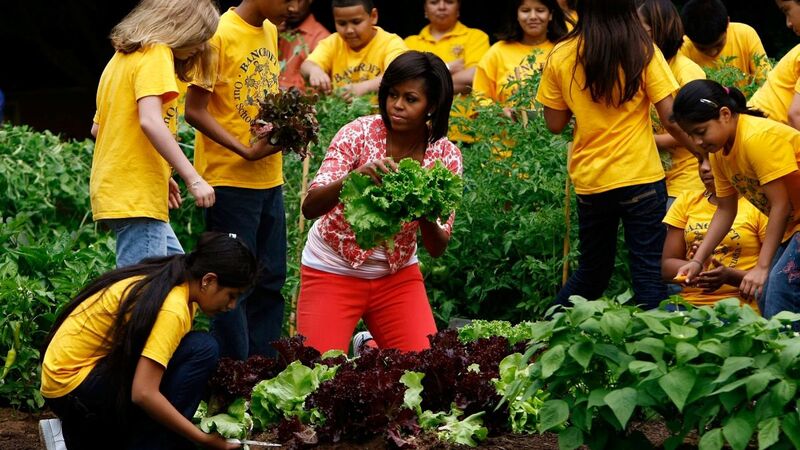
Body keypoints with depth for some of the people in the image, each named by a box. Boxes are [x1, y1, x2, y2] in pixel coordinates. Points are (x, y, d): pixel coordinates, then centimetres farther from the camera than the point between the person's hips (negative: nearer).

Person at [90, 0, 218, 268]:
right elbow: (150, 121, -24)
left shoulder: (124, 57, 19)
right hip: (136, 196, -10)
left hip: (113, 188, 10)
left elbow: (97, 128, 22)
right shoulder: (156, 54, -9)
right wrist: (193, 178, -22)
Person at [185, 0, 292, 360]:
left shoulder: (270, 32, 10)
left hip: (269, 178, 8)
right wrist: (246, 151, -21)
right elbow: (194, 111, -15)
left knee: (270, 279, 11)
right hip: (230, 178, -8)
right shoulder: (220, 36, -14)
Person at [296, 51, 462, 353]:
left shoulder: (445, 155, -9)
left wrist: (425, 215, -31)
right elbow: (309, 208, -25)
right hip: (332, 271, -3)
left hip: (397, 274, 3)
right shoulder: (359, 134, -16)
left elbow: (437, 248, -9)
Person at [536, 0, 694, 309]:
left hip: (589, 180, 3)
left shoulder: (560, 57, -1)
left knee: (591, 273, 19)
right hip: (641, 178, -3)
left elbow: (554, 124, 5)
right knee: (649, 273, 1)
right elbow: (670, 118, -8)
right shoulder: (643, 52, -6)